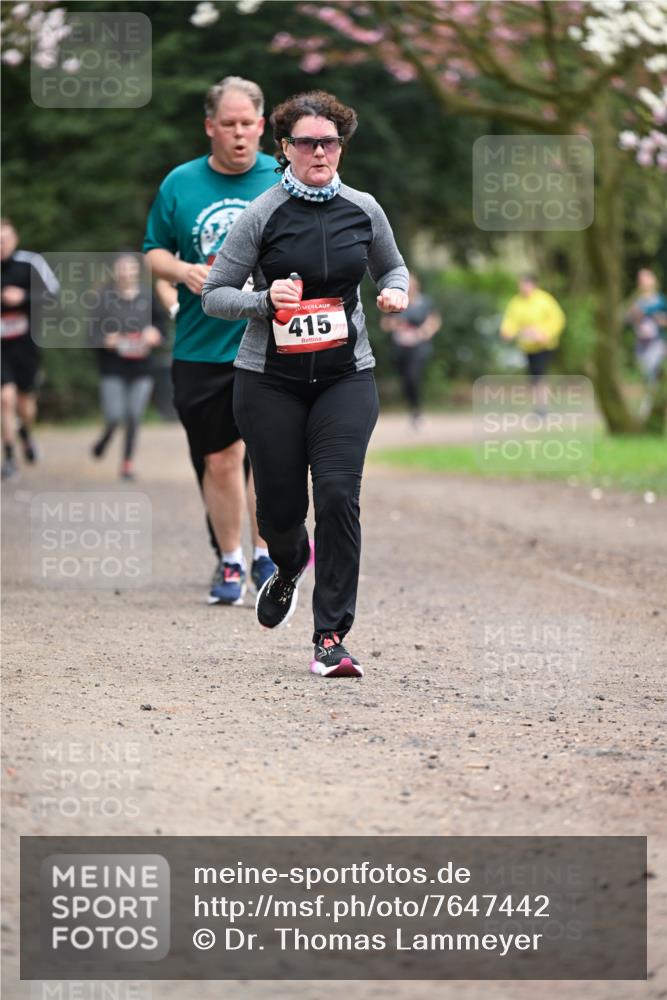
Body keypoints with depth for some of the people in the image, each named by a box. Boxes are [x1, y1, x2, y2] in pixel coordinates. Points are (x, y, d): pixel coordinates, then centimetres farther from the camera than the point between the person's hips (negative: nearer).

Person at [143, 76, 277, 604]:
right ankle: (230, 561, 22)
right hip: (200, 348, 2)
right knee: (218, 460, 6)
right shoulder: (180, 184, 7)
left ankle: (266, 555, 0)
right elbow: (154, 252, 13)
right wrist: (183, 270, -7)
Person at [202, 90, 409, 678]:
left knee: (338, 494, -15)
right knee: (281, 504, 3)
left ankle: (331, 639, -10)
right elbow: (214, 295, -1)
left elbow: (392, 265, 22)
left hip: (346, 375, 1)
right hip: (270, 380, -1)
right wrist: (266, 301, -19)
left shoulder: (363, 210, 4)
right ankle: (290, 568, 43)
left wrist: (395, 292, 0)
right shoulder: (263, 216, -5)